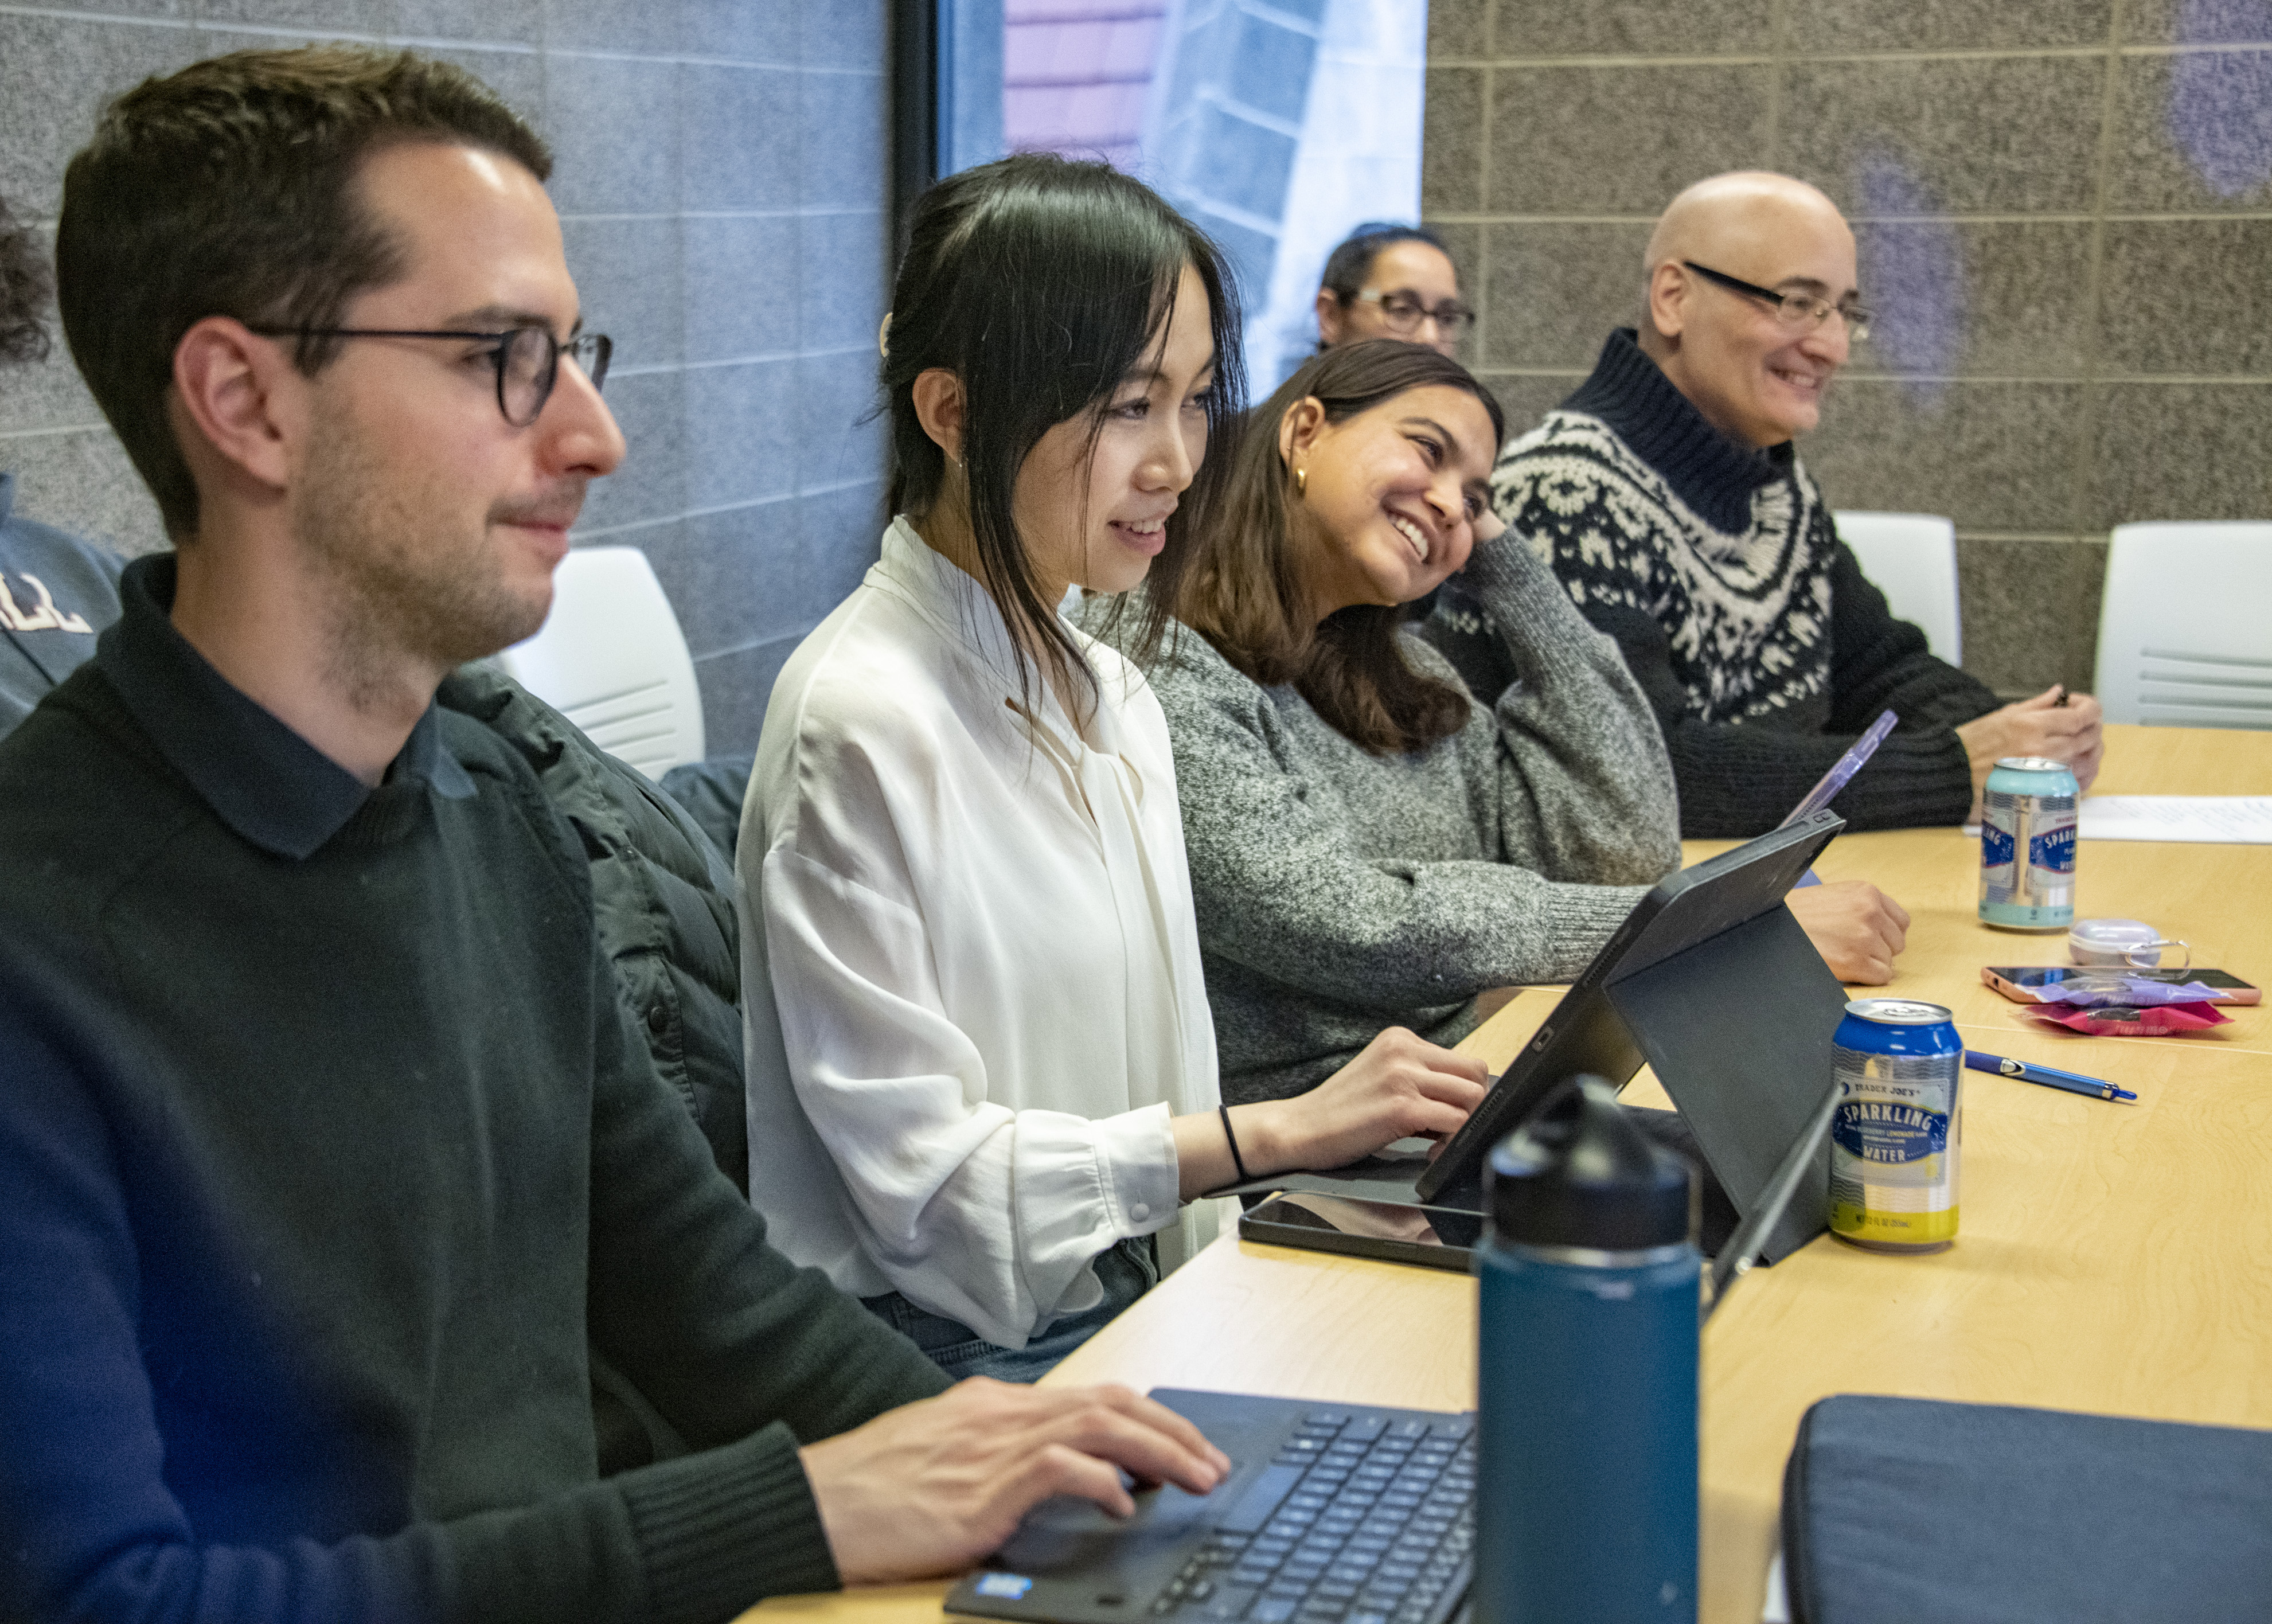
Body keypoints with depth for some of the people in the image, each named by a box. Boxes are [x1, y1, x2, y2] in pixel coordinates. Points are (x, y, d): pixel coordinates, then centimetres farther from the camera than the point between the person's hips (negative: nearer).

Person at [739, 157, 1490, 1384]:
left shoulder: (1113, 697, 12)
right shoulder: (858, 720, -16)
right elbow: (922, 1172, -17)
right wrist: (1277, 1132, -19)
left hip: (1137, 1309, 8)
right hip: (941, 1360, -8)